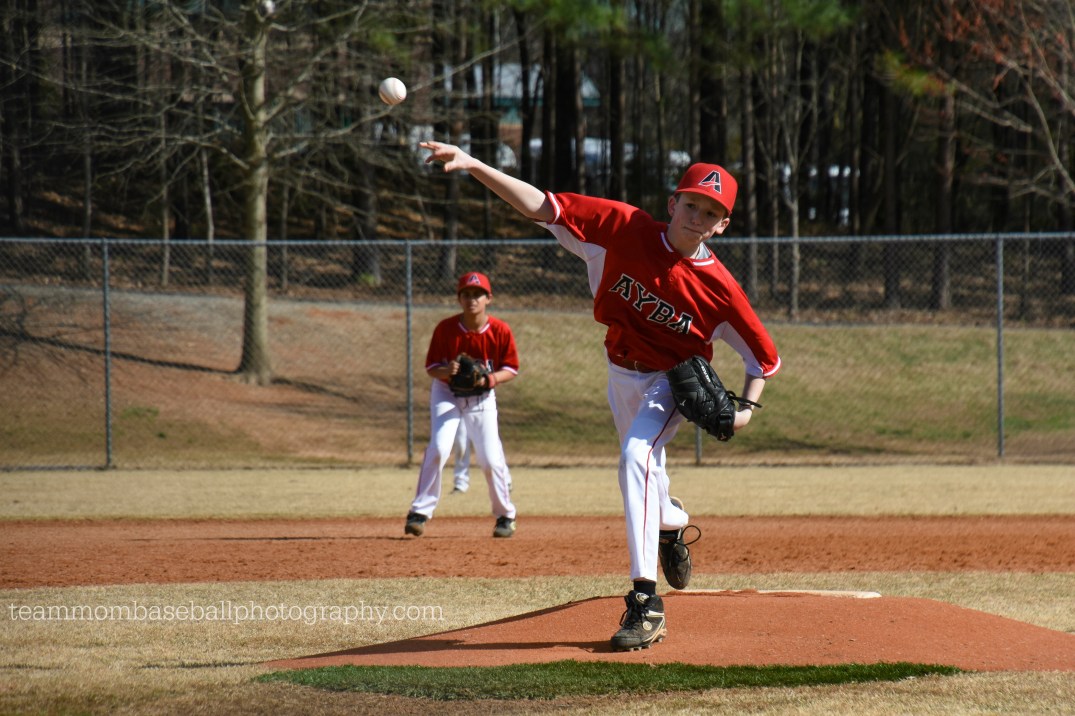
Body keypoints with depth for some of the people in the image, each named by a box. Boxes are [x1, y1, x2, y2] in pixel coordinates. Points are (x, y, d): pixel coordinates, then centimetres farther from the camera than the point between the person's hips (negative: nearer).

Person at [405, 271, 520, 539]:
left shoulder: (501, 331, -16)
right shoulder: (446, 328, -18)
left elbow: (511, 369, -8)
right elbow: (432, 367, -12)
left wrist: (491, 379, -28)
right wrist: (446, 371, -35)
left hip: (482, 396, 1)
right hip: (447, 393, -1)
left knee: (491, 458, -5)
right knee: (439, 448, -20)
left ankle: (505, 515, 16)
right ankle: (420, 512, -13)